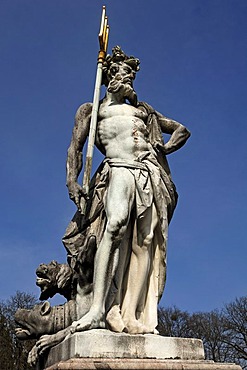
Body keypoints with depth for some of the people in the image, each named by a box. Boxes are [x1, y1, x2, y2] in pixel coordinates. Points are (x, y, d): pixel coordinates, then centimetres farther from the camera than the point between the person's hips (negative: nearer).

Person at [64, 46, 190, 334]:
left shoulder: (141, 110, 29)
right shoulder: (91, 110, 22)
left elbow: (181, 130, 32)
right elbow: (75, 147, 11)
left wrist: (164, 149, 11)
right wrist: (72, 181, -6)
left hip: (150, 173, 4)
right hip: (119, 170, -3)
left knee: (147, 240, -11)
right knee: (116, 223, -30)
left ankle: (135, 316, -16)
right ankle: (99, 309, -35)